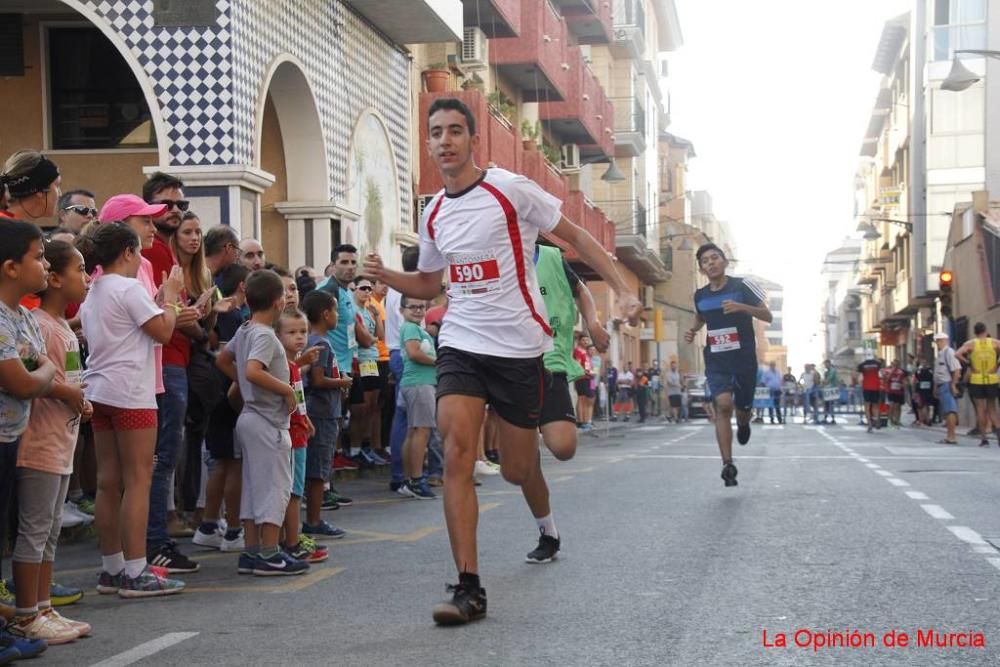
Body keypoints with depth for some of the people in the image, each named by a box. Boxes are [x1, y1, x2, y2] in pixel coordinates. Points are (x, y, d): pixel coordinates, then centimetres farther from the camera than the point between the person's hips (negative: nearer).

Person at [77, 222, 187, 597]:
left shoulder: (92, 293, 16)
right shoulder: (129, 289, -10)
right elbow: (163, 331, -11)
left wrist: (161, 298, 14)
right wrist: (170, 296, 2)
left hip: (99, 392, 9)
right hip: (130, 392, -9)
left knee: (109, 482, 10)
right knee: (138, 481, -6)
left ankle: (112, 568, 14)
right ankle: (136, 573, -7)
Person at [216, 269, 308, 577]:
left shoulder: (244, 331, 11)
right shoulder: (264, 335, -17)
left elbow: (222, 360, 23)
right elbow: (254, 371, -31)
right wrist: (286, 389, -21)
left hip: (250, 417, 9)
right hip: (268, 421, -9)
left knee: (254, 485, 11)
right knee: (275, 485, -5)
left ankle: (252, 552, 15)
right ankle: (269, 555, -3)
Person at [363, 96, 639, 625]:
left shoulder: (511, 189, -7)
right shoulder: (434, 215, 9)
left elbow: (576, 236, -1)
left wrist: (622, 291, -9)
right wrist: (385, 276, 3)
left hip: (518, 345, -3)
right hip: (460, 344, 3)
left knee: (517, 471, 3)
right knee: (456, 452, -17)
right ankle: (469, 588, -15)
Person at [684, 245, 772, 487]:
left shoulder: (741, 286, -7)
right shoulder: (700, 296, 4)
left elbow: (767, 316, -8)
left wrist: (741, 307, -25)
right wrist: (693, 330, 5)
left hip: (744, 359, -1)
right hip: (716, 361, 1)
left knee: (742, 410, 10)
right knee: (723, 404, -20)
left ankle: (743, 424, 51)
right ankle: (728, 464, -20)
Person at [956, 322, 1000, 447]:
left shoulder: (970, 344, -2)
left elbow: (957, 354, -16)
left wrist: (968, 363, -3)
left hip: (976, 380, -1)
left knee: (980, 409, 4)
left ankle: (983, 438, 0)